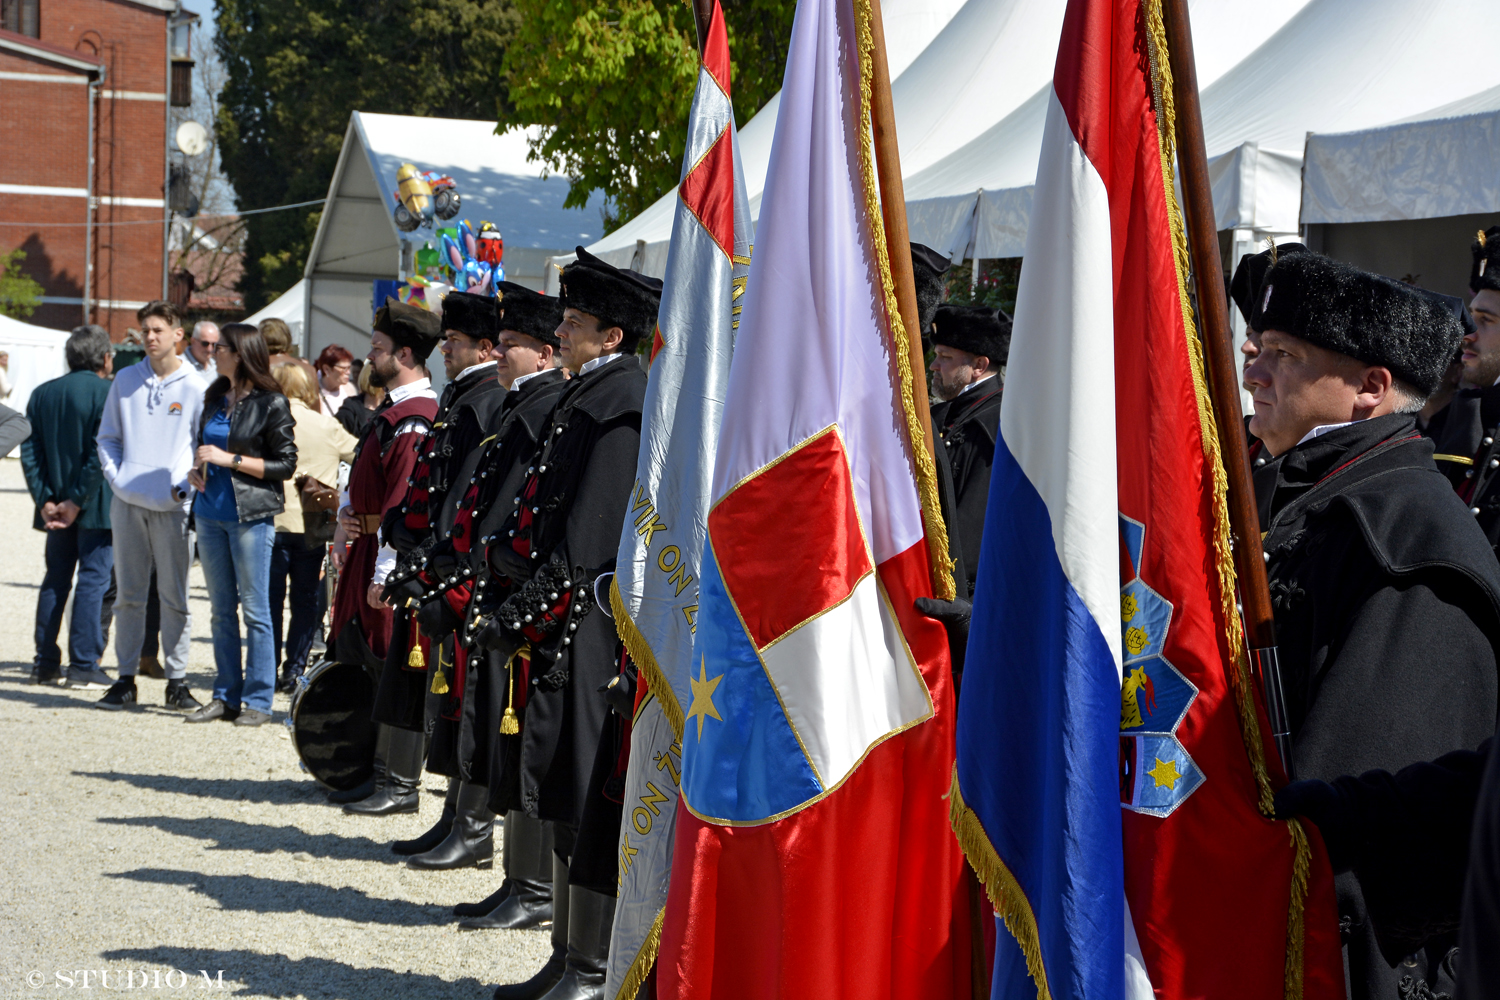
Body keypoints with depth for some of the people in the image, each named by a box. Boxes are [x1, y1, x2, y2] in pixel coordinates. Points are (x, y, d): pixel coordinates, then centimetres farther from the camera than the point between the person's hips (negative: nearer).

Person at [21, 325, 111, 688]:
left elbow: (30, 451, 2)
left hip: (57, 505, 6)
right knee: (93, 579, -2)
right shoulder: (107, 393, -10)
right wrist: (78, 501, -14)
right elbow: (101, 453, -18)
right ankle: (84, 665, -4)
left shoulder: (42, 394, 8)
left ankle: (45, 663, 13)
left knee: (55, 580, 13)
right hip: (95, 506, -5)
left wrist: (45, 500, -1)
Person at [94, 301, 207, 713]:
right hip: (128, 504, 3)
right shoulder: (125, 381, 9)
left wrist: (185, 486, -8)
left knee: (174, 597, 0)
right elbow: (108, 437, 15)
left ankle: (177, 680, 7)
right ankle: (125, 678, 12)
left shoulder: (195, 387, 0)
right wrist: (115, 476, 0)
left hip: (173, 507, -3)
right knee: (128, 595, 6)